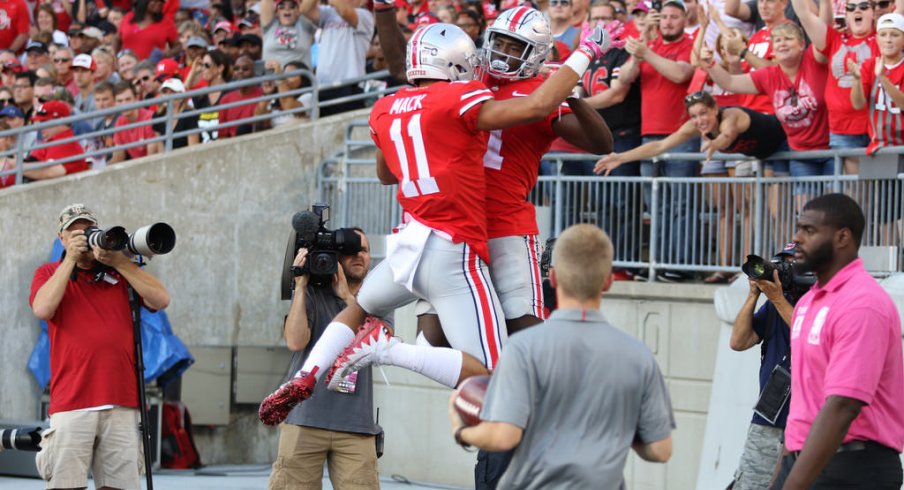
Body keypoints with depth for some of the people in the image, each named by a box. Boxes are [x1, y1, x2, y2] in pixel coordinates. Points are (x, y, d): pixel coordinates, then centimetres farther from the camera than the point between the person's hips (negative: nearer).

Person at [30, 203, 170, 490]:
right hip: (71, 401, -2)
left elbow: (160, 300, 3)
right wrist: (71, 259, -2)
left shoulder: (121, 272, 17)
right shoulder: (50, 273, 14)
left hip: (121, 402, 2)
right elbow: (43, 309, -7)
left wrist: (118, 261, -2)